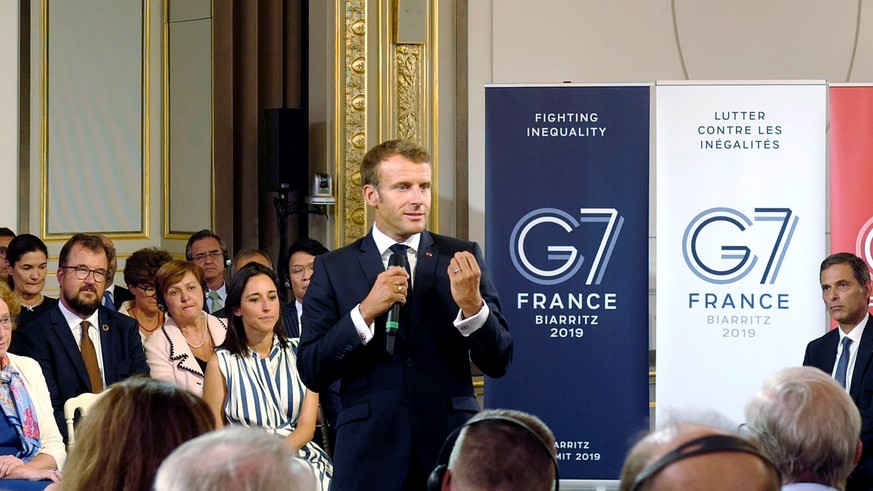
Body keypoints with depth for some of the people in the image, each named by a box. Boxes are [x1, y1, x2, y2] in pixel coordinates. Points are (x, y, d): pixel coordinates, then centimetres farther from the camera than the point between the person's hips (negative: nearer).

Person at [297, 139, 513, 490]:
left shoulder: (461, 258, 3)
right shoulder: (332, 269, 3)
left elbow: (498, 363, 1)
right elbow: (312, 373, -4)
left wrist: (472, 304, -16)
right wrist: (366, 312, -15)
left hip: (450, 446, 1)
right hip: (370, 450, 0)